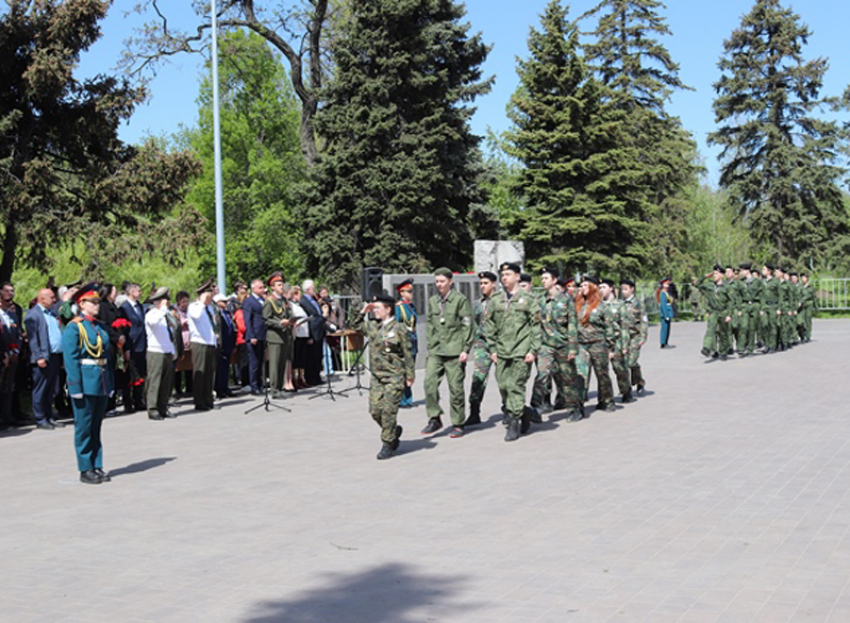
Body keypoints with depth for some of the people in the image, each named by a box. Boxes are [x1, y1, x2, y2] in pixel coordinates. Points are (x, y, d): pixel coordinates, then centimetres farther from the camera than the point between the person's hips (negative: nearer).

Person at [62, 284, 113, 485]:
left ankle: (97, 466, 19)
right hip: (85, 383, -6)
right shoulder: (74, 327, -8)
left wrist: (110, 384, 12)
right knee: (84, 428, 1)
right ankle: (85, 470, 8)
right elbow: (70, 359, -13)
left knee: (96, 427, 13)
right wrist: (76, 388, -18)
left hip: (102, 383, 7)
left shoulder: (100, 327, 13)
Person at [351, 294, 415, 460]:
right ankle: (394, 431, 28)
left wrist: (410, 376, -6)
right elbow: (356, 326, 27)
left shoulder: (399, 329, -8)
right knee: (375, 410, 5)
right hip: (377, 377, 6)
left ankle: (388, 444, 4)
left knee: (388, 410, -6)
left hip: (394, 377, -6)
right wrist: (362, 312, 12)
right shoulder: (372, 326, 10)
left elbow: (407, 354, -6)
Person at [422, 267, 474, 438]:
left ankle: (458, 424, 9)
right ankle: (434, 419, 0)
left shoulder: (460, 299, -1)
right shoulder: (432, 301, 13)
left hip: (454, 350, -4)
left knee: (455, 387, -1)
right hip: (436, 351, 4)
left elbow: (467, 325, -3)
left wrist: (465, 349, -8)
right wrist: (430, 347, 11)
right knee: (429, 382, -10)